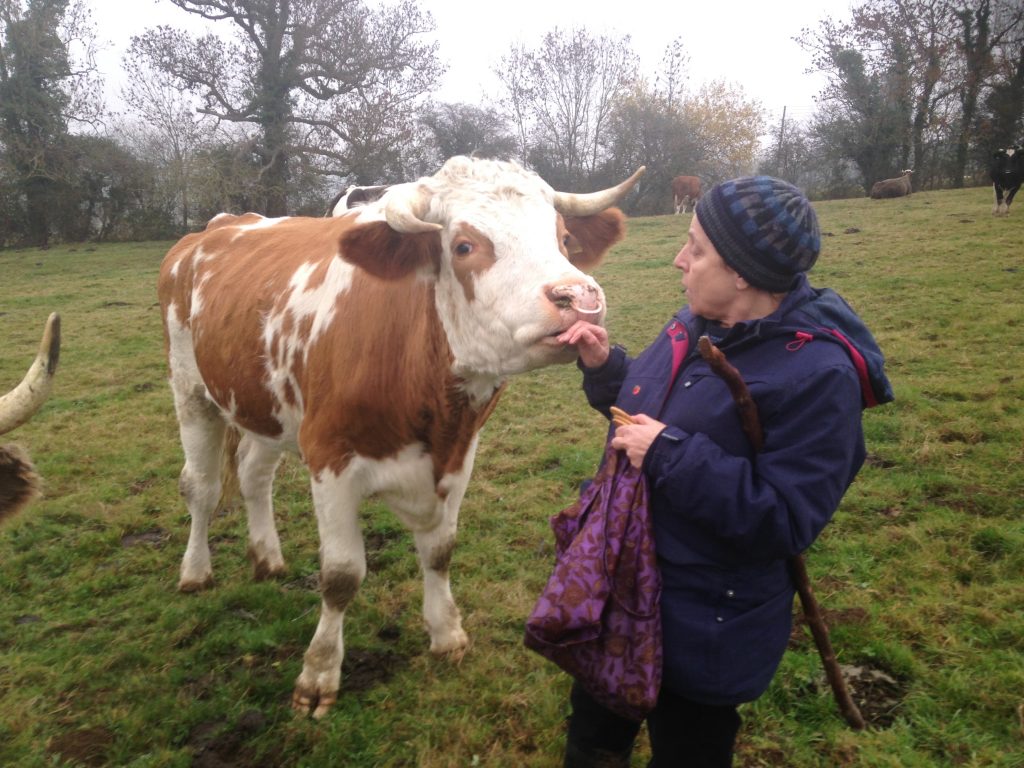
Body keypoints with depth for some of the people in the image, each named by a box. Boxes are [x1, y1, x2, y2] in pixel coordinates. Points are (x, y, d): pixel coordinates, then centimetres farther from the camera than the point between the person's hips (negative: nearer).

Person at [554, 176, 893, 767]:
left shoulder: (817, 375, -26)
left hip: (705, 630, -7)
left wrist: (670, 455, -31)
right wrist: (604, 364, -4)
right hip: (622, 588, 8)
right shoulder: (699, 323, -2)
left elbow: (785, 523, -28)